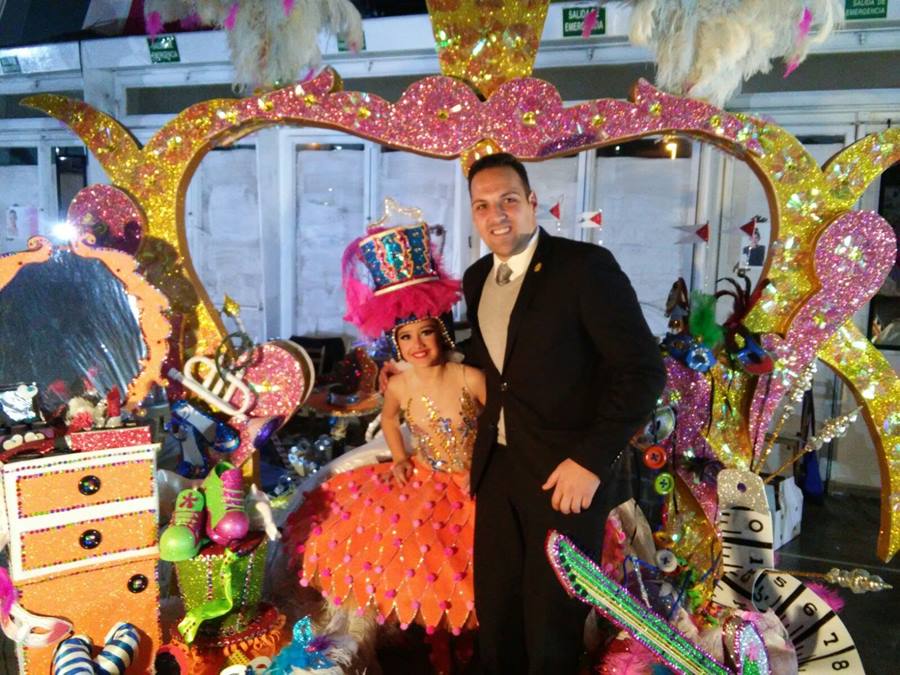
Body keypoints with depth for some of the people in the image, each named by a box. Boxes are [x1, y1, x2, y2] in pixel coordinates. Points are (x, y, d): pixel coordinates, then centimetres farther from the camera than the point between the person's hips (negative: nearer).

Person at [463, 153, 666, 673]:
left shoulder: (585, 266, -14)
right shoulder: (477, 278, 8)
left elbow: (643, 370, -16)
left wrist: (592, 459, -19)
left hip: (565, 472, -6)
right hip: (497, 466, 6)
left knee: (552, 625, 11)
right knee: (495, 613, 18)